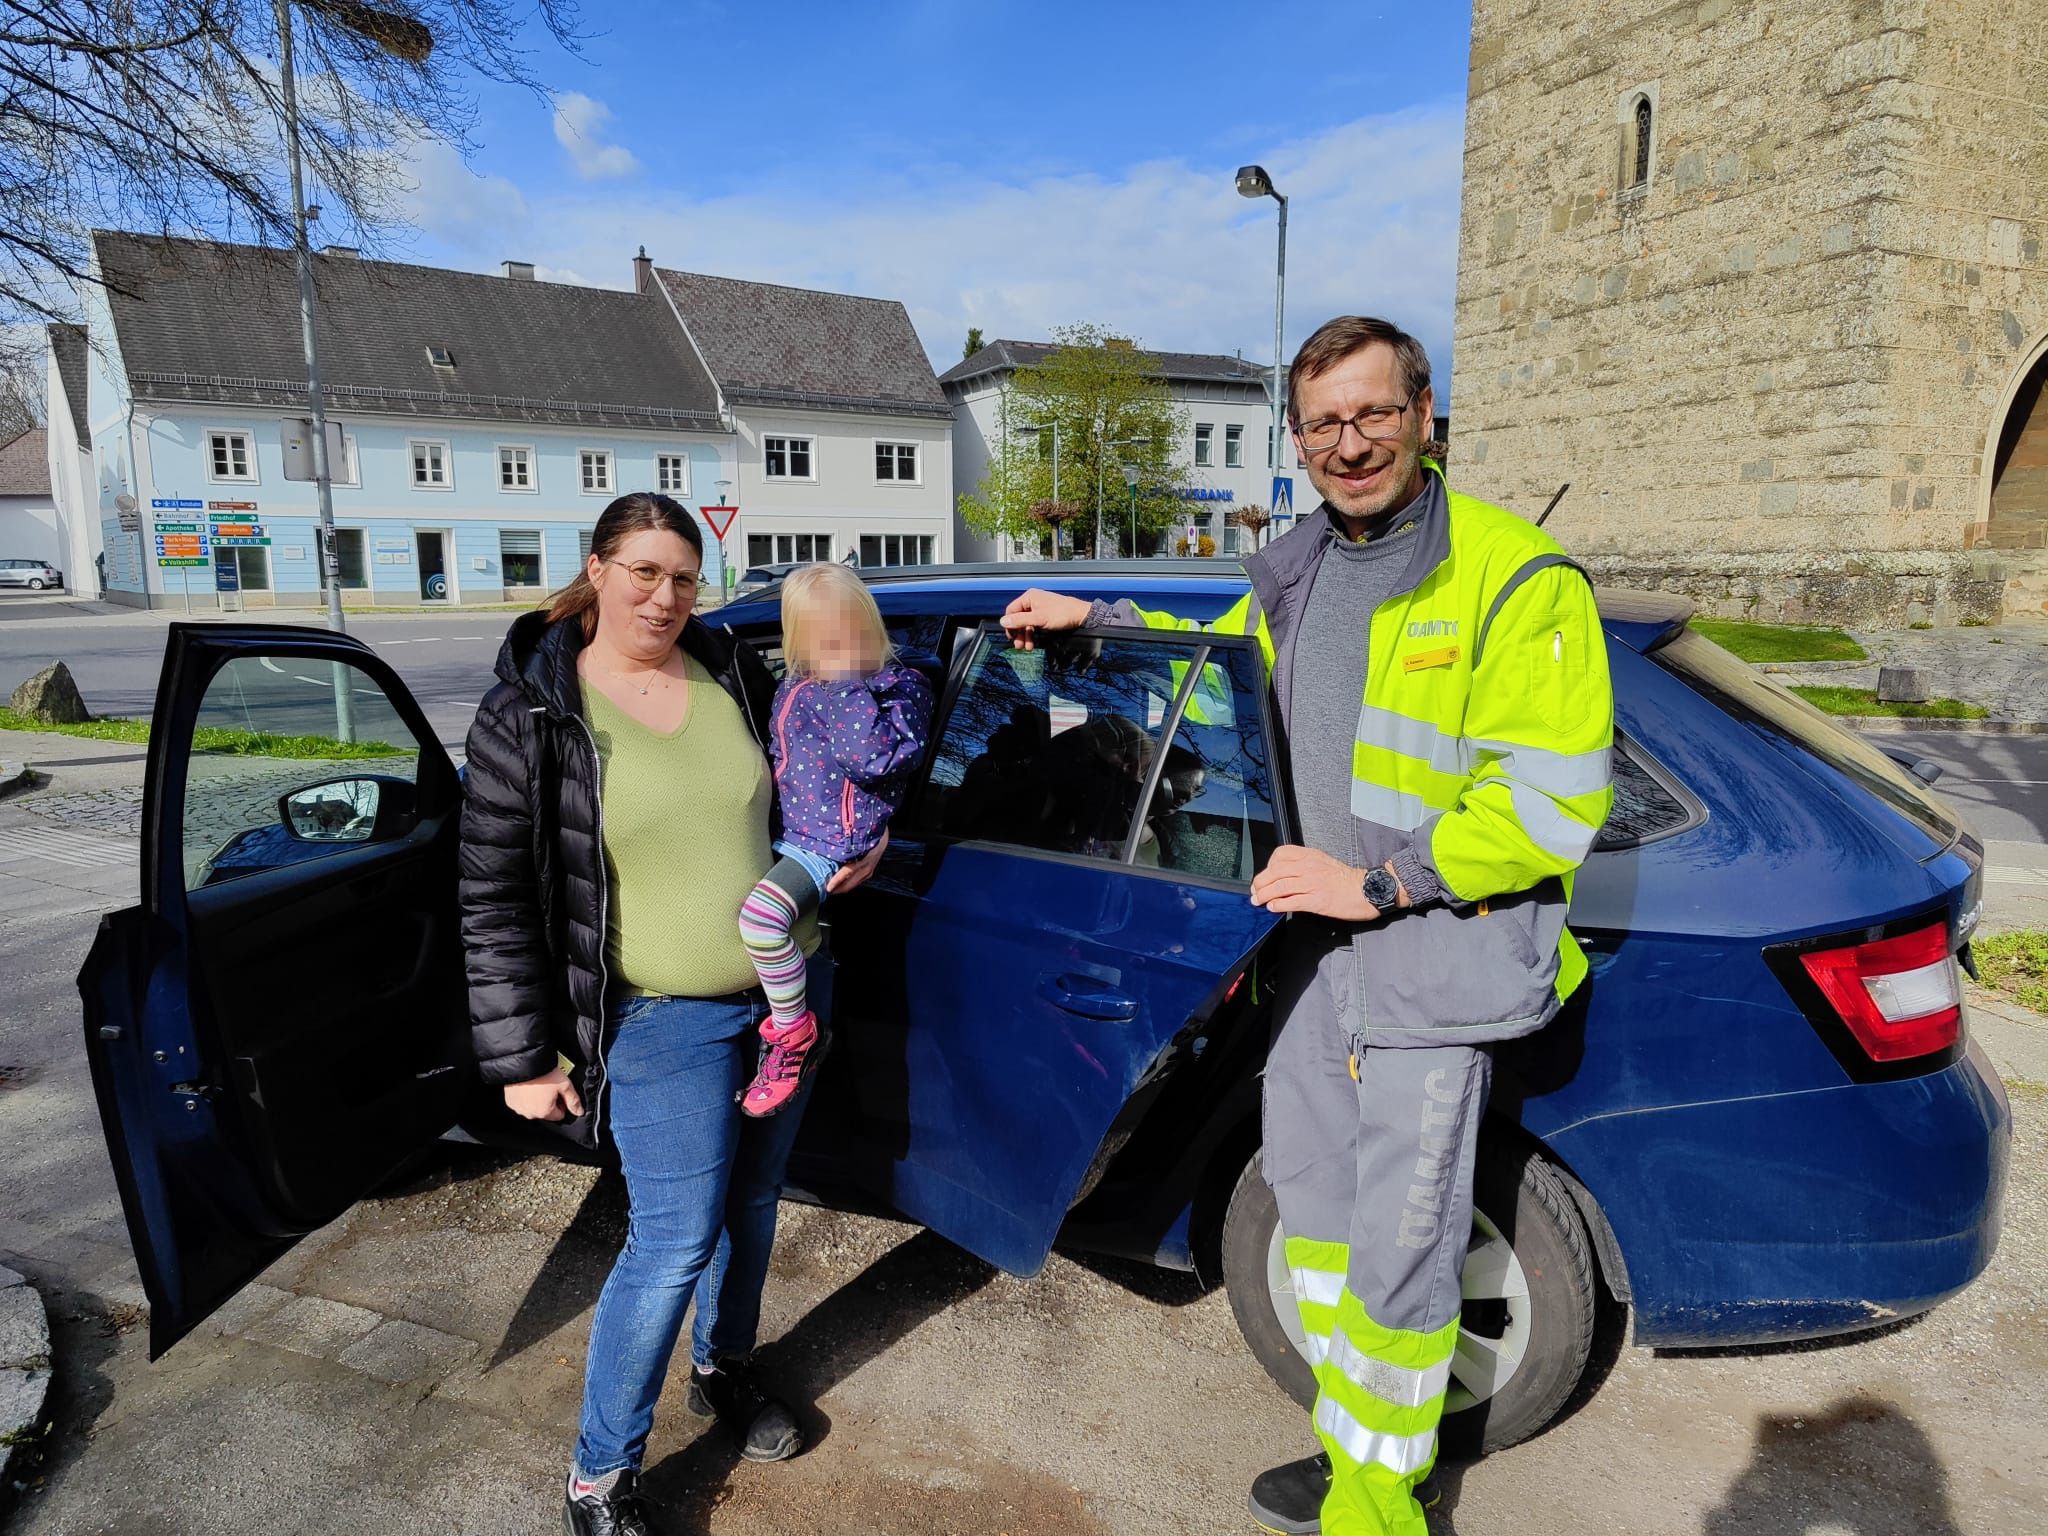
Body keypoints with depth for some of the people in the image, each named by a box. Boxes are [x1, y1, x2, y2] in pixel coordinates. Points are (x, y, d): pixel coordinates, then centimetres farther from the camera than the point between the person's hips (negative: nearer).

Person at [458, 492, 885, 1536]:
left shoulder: (736, 676, 1)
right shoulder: (528, 716, -11)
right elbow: (495, 902, -8)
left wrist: (849, 848, -3)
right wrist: (521, 1058, -8)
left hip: (789, 989, 5)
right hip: (663, 1023, -4)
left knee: (753, 1202, 19)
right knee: (675, 1244, -1)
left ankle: (723, 1369, 46)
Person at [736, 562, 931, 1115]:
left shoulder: (901, 686, -10)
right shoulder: (794, 687, 11)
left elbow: (875, 758, -26)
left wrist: (849, 686, -21)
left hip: (834, 842, -9)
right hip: (785, 835, 9)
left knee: (762, 913, -32)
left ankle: (793, 1031, -9)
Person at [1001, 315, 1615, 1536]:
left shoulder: (1516, 576, -14)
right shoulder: (1294, 573, 8)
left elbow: (1554, 799, -19)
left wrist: (1377, 881, -21)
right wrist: (1094, 621, 22)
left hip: (1433, 960, -7)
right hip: (1316, 944, 8)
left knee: (1398, 1250, 2)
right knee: (1313, 1202, 19)